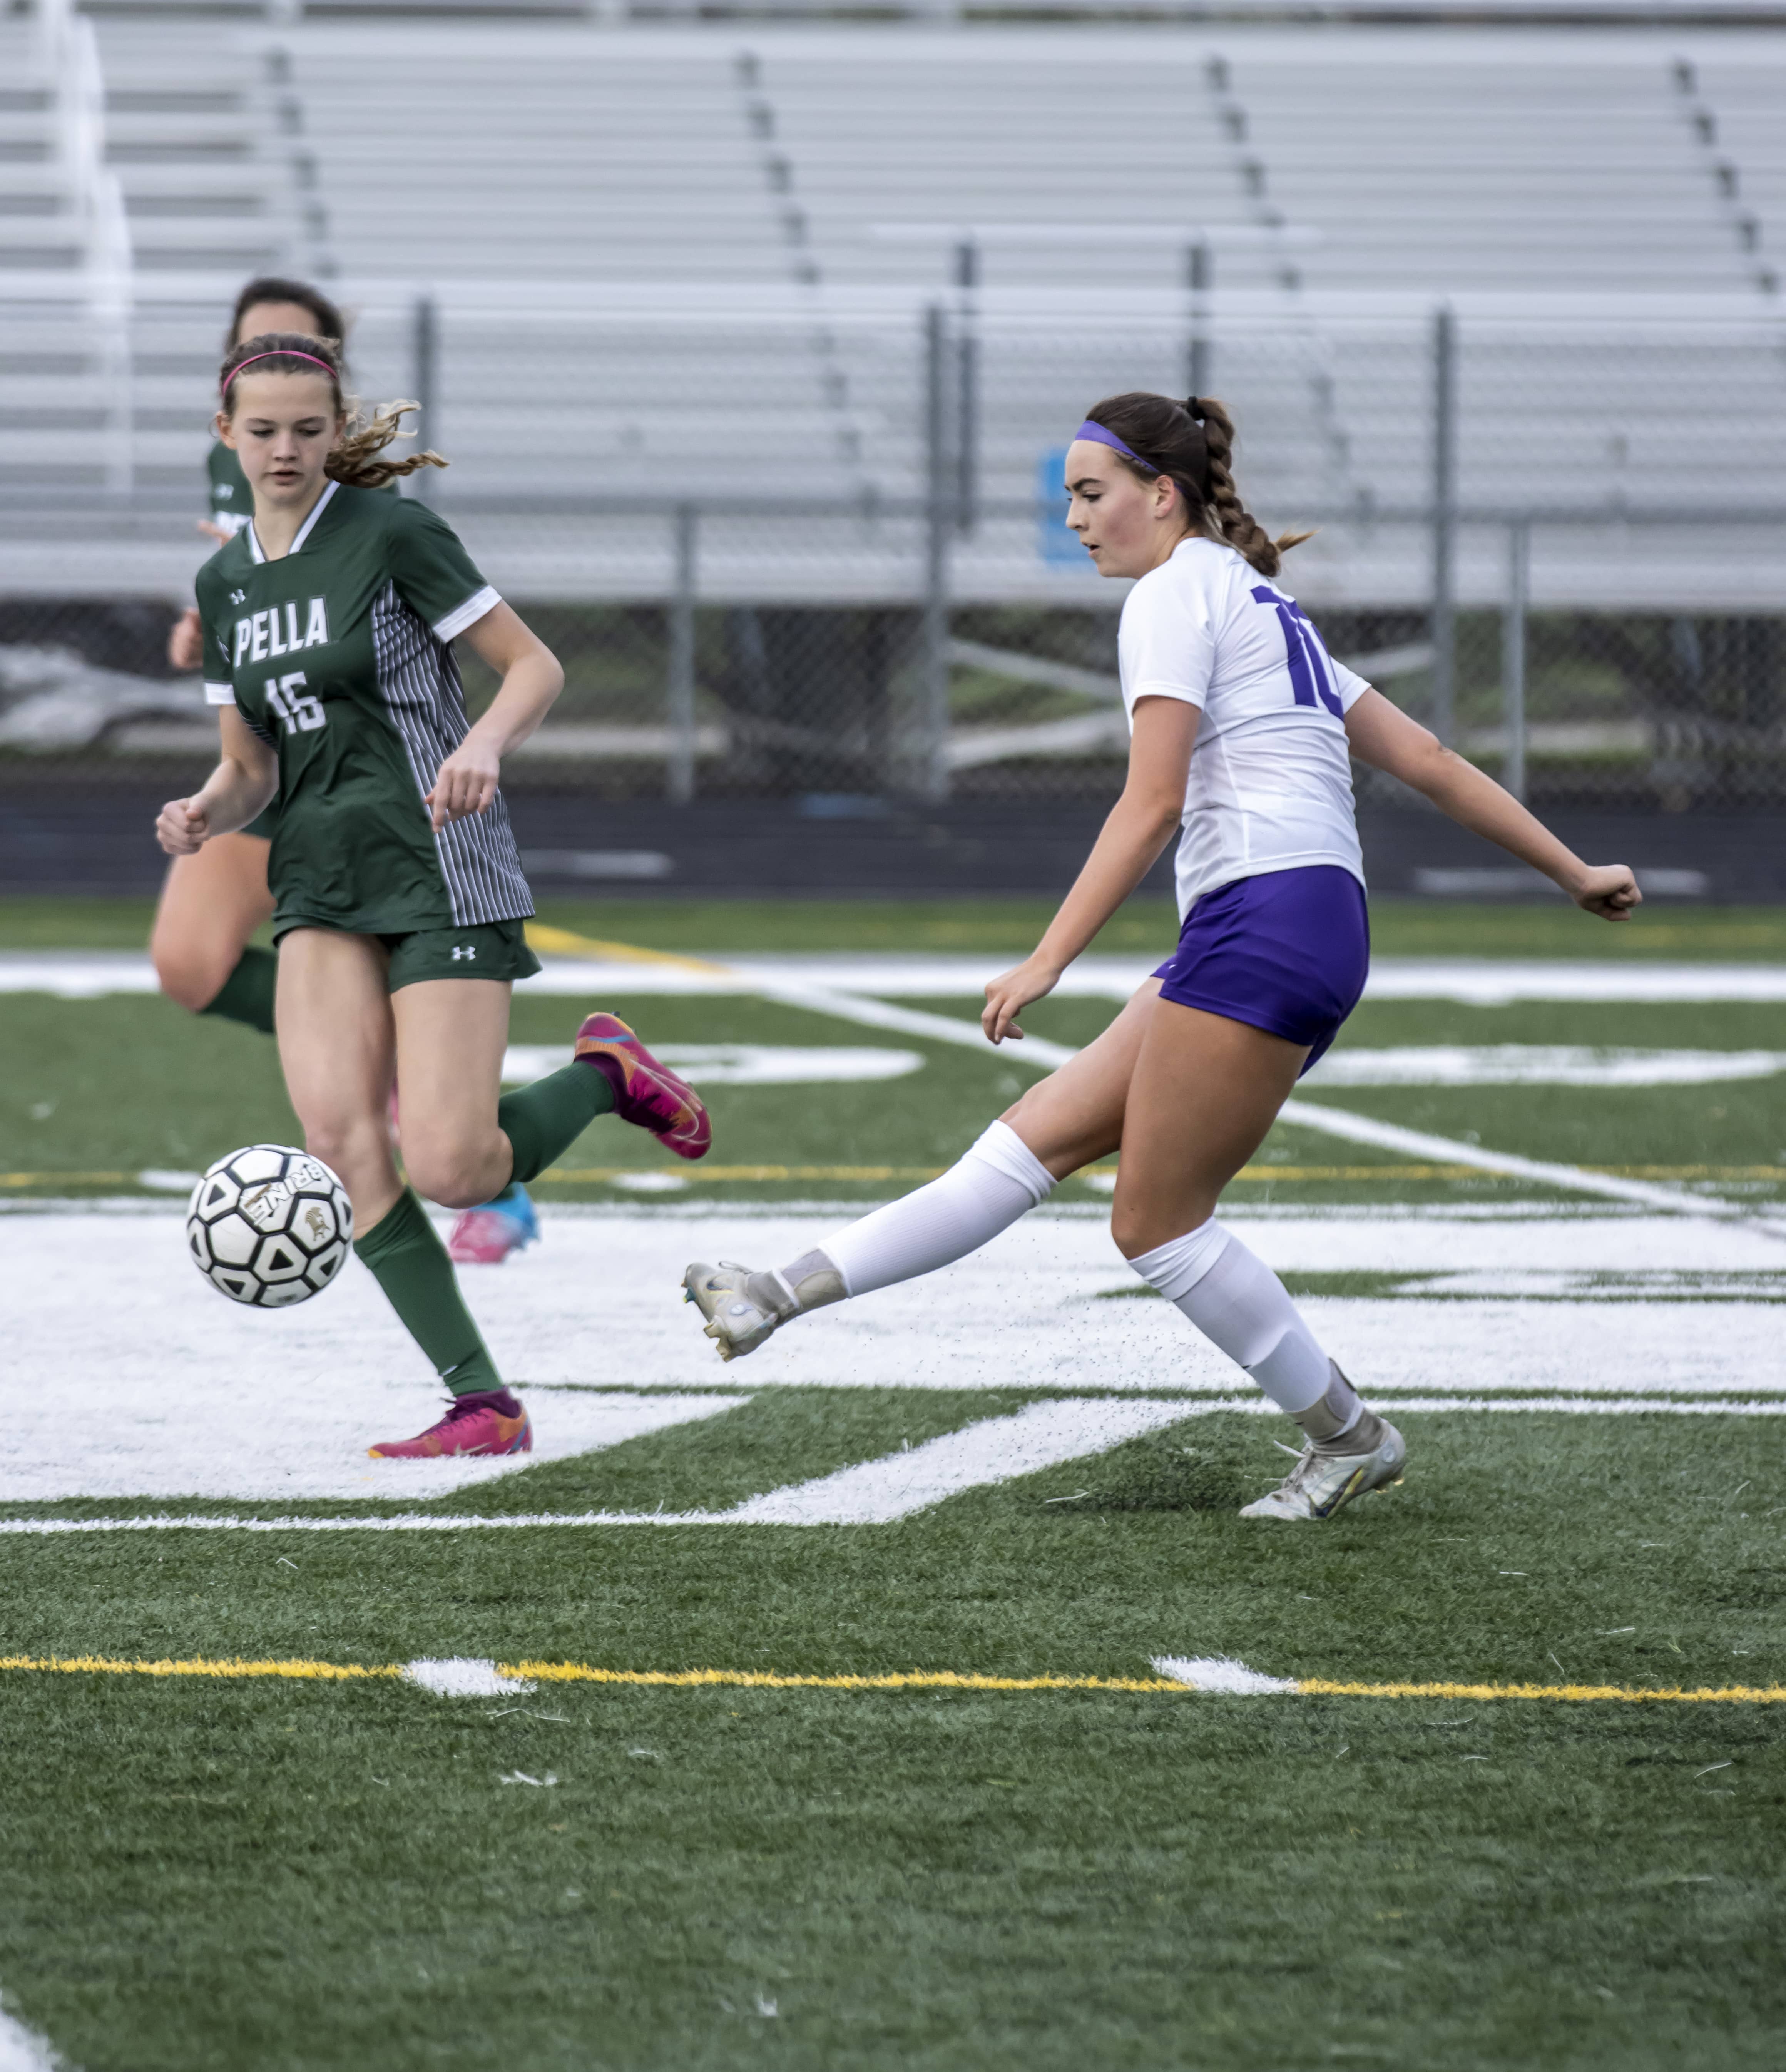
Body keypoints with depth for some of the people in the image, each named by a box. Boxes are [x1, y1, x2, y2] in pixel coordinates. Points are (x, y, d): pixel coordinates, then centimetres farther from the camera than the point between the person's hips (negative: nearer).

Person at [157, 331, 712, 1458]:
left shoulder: (392, 532, -7)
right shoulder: (227, 580, 12)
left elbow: (536, 666, -6)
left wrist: (483, 746, -25)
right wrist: (205, 813, -4)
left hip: (441, 867, -6)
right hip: (322, 880, 6)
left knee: (446, 1170, -15)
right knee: (337, 1131, -18)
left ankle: (605, 1075, 16)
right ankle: (484, 1402, -12)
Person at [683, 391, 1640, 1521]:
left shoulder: (1176, 594, -4)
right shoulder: (1267, 608, 25)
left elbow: (1153, 803, -13)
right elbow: (1427, 758, 23)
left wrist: (1048, 962, -17)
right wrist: (1574, 873, 26)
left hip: (1263, 915, -10)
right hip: (1321, 928, 10)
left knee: (1156, 1219, -5)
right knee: (1039, 1136, 4)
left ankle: (1349, 1436, 3)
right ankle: (787, 1296, 1)